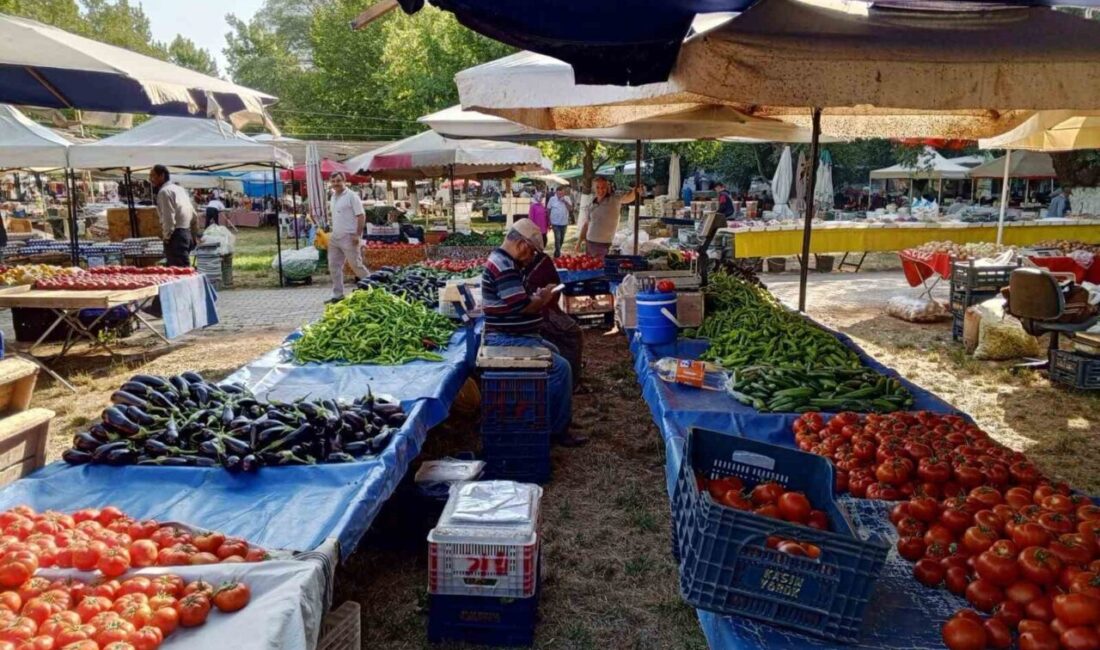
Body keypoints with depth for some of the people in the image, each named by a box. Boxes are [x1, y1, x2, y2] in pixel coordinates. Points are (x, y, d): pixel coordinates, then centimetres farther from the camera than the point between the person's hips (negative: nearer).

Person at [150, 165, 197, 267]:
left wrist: (167, 237, -9)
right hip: (187, 233, 9)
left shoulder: (164, 192, -8)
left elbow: (169, 218, -16)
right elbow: (193, 214, 20)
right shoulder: (180, 189, 19)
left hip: (176, 235, -9)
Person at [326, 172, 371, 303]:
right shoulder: (333, 197, 13)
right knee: (334, 266, 8)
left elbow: (361, 215, -15)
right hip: (335, 237, 8)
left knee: (356, 265, -4)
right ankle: (337, 295, 15)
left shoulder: (351, 196, -11)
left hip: (348, 237, -8)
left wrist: (358, 234, -20)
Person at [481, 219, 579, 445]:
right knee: (560, 368, -16)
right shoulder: (504, 266, -21)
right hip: (508, 340, -12)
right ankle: (557, 429, -4)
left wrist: (538, 297, 6)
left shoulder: (505, 261, 14)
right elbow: (521, 306, -26)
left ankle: (557, 418, 30)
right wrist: (542, 299, -8)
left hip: (514, 336, 12)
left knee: (553, 352, 27)